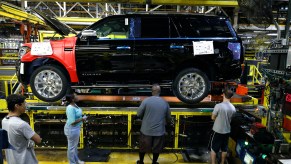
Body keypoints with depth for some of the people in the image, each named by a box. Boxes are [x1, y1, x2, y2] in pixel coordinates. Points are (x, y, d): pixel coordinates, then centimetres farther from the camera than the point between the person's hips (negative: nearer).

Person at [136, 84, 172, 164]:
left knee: (143, 147, 20)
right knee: (156, 149, 20)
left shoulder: (146, 100, -12)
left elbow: (138, 114, -8)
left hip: (146, 130, -1)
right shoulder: (165, 103, -3)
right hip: (159, 131, 1)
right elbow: (169, 118, 5)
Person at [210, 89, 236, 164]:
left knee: (214, 148, 10)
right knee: (224, 148, 19)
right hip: (227, 131, 5)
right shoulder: (233, 108, -5)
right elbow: (230, 119, 7)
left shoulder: (219, 106, -22)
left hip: (218, 131, -5)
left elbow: (213, 118, -11)